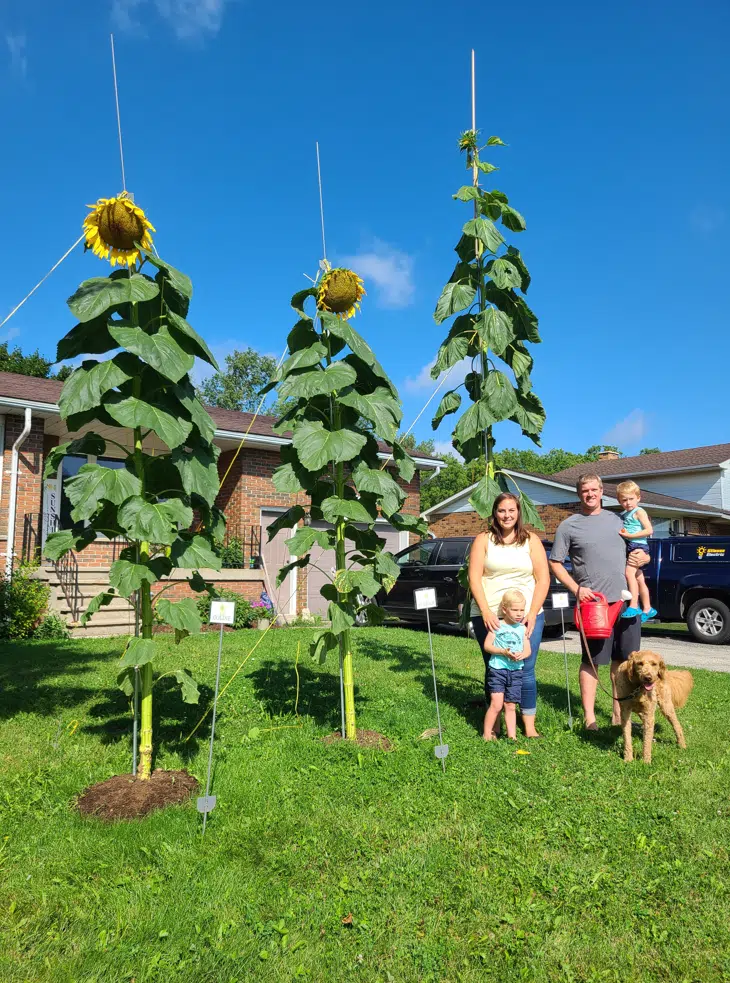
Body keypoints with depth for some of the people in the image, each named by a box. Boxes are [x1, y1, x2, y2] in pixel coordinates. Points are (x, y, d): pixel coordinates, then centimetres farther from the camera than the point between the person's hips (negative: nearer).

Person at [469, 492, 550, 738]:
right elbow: (474, 577, -1)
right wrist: (486, 612, -11)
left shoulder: (531, 540, 9)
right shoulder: (483, 540, 6)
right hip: (489, 616, 0)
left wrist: (532, 614, -6)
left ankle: (529, 726, 9)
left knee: (525, 671, -1)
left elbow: (543, 579, 4)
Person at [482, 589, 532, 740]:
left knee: (510, 706, 9)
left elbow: (528, 650, 9)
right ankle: (487, 734, 4)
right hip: (497, 670, -3)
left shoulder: (522, 629, 7)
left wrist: (522, 655, -14)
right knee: (496, 704, -7)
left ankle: (512, 736, 16)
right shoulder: (497, 626, -4)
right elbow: (487, 646, -5)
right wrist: (504, 652, -19)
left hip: (516, 671, 4)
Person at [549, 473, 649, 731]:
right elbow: (555, 563, 0)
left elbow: (636, 551, 23)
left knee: (622, 660, 10)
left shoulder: (616, 519, 14)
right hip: (593, 602, -4)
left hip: (625, 599, 4)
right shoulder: (569, 526, 1)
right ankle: (589, 717, 7)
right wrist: (577, 589, -11)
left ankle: (618, 713, 23)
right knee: (591, 660, 0)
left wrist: (643, 557, 0)